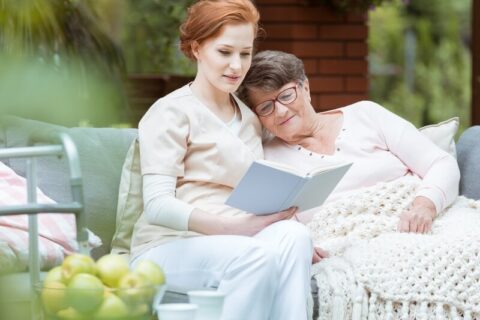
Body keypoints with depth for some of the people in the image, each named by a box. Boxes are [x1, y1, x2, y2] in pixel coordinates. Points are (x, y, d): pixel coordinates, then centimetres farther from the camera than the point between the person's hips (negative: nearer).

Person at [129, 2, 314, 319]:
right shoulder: (172, 112, -1)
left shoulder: (250, 118, 21)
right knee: (254, 256, -36)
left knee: (293, 235, -29)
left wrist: (281, 210, -7)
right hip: (170, 246, -5)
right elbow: (157, 206, -12)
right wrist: (235, 227, -25)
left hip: (234, 242, 5)